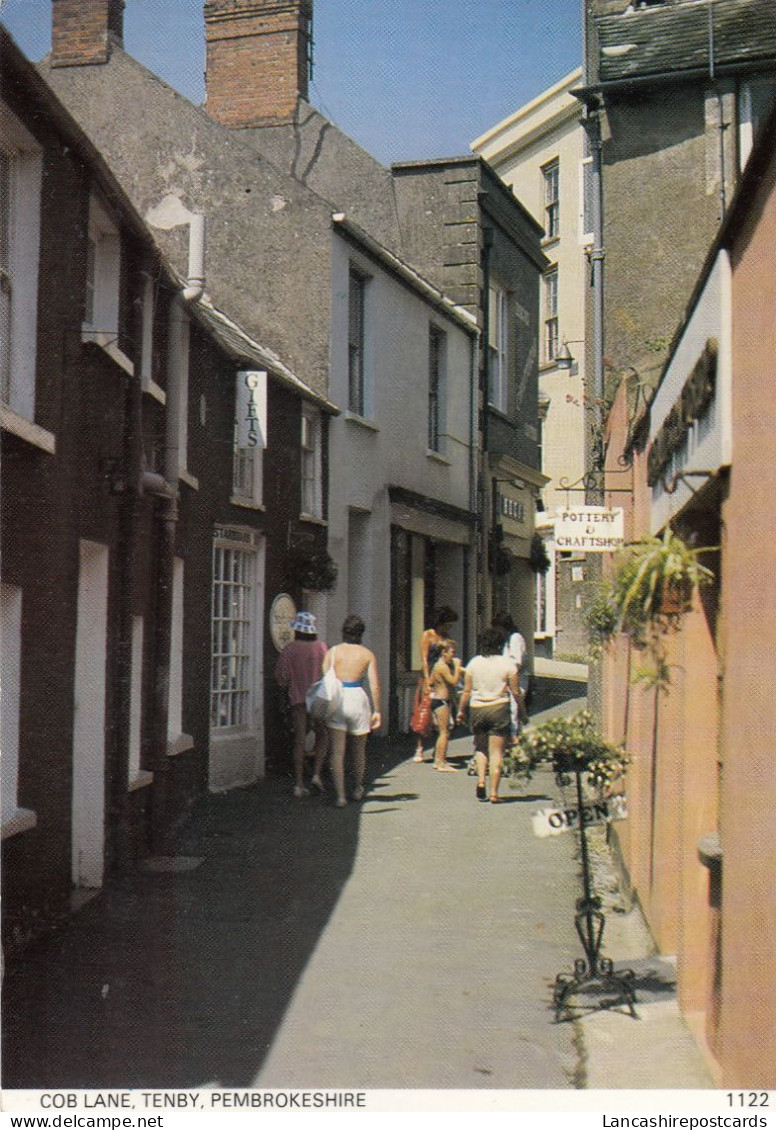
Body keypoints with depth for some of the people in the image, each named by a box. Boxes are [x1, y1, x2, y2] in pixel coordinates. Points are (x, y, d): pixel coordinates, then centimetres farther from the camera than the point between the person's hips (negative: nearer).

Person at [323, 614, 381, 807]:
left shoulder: (333, 652, 5)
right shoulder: (367, 654, 5)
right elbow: (374, 685, -2)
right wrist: (377, 711, 2)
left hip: (336, 699, -1)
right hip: (357, 698, 1)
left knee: (337, 752, -1)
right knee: (359, 749, 19)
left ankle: (340, 795, -10)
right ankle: (358, 789, 33)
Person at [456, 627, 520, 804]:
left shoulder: (474, 663, 1)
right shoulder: (507, 663, -4)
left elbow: (467, 691, 3)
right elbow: (515, 692, -2)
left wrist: (461, 710, 15)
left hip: (477, 709, 2)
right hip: (499, 709, -2)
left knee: (480, 747, 21)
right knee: (496, 752, 1)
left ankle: (481, 779, 1)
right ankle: (494, 792, -1)